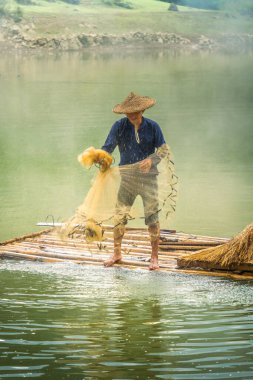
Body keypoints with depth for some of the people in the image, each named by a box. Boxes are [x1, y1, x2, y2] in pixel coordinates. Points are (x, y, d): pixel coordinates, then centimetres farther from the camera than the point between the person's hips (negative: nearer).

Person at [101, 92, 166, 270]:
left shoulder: (152, 127, -5)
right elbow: (108, 147, -8)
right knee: (119, 216, 1)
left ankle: (154, 257, 9)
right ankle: (117, 254, 18)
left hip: (148, 177, -1)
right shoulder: (119, 126, -3)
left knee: (152, 217, -3)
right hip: (127, 178, 1)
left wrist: (151, 160, -22)